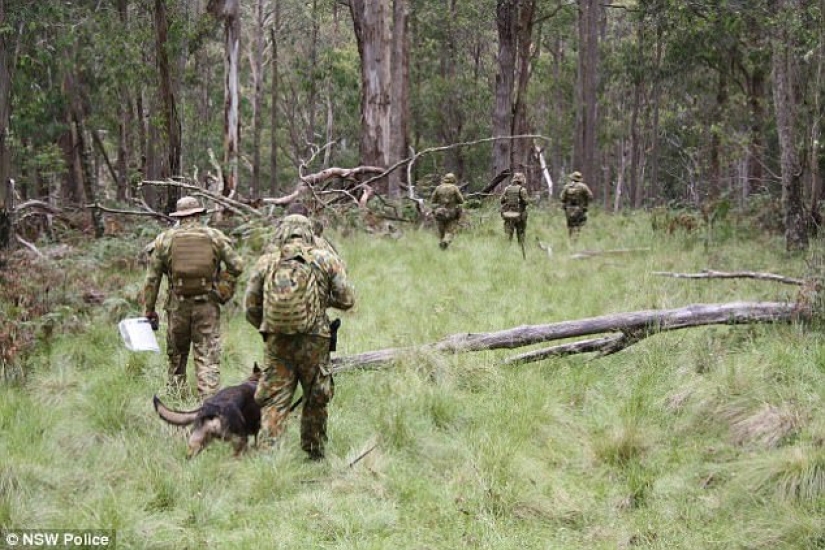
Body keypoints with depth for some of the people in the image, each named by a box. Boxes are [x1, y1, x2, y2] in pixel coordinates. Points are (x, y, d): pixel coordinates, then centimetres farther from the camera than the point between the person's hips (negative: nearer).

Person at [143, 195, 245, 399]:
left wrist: (149, 311, 9)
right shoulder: (215, 236, 3)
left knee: (176, 357, 15)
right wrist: (224, 288, 10)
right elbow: (237, 266, -2)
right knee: (208, 359, -1)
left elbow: (152, 278, 4)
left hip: (177, 306, 1)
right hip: (207, 306, -1)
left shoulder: (164, 239, 4)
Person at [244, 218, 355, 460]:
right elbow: (346, 300, -1)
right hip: (314, 341, 0)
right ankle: (314, 453, 24)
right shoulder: (326, 260, 0)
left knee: (273, 401, 3)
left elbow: (251, 307, 6)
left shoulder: (266, 263, 3)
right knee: (315, 400, 15)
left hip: (276, 341, 0)